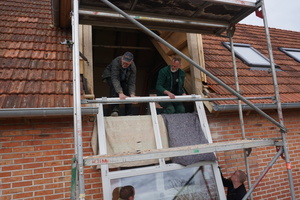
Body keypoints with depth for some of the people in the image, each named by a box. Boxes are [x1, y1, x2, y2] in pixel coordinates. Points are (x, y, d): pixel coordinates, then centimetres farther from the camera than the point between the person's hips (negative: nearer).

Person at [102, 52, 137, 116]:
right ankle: (114, 110, -38)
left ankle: (128, 114, -6)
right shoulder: (116, 62, -38)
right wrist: (120, 93, -56)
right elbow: (115, 79, -46)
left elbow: (131, 83, -28)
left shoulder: (133, 67, -26)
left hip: (123, 79, 4)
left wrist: (132, 95, -44)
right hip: (110, 76, -3)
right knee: (114, 86, -35)